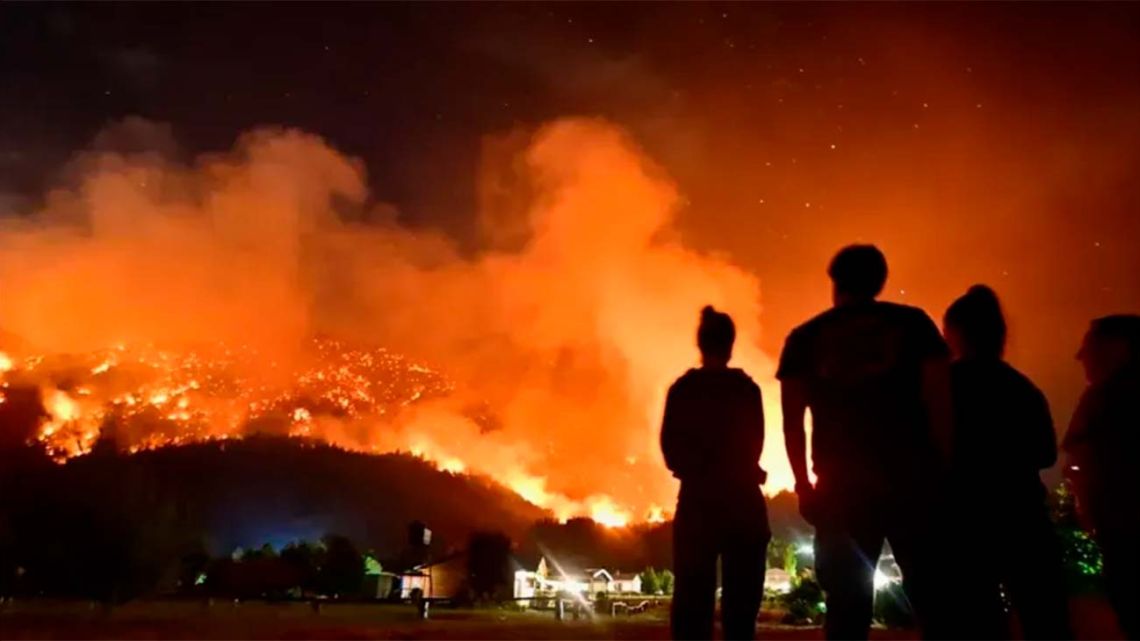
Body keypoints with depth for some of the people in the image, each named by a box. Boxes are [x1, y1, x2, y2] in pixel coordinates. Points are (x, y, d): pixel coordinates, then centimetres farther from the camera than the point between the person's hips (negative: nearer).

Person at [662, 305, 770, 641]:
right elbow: (754, 444, 2)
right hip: (741, 498, -1)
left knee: (693, 595, 5)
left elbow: (670, 446, -2)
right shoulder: (746, 388, -3)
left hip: (697, 497, 1)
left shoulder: (681, 388, -1)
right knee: (741, 595, 5)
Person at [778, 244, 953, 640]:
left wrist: (804, 485, 10)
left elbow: (792, 420, 5)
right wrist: (946, 470, 2)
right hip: (912, 480, -1)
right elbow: (939, 401, -1)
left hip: (841, 486, 1)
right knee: (936, 605, 3)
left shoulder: (805, 337, 10)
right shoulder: (912, 322, 8)